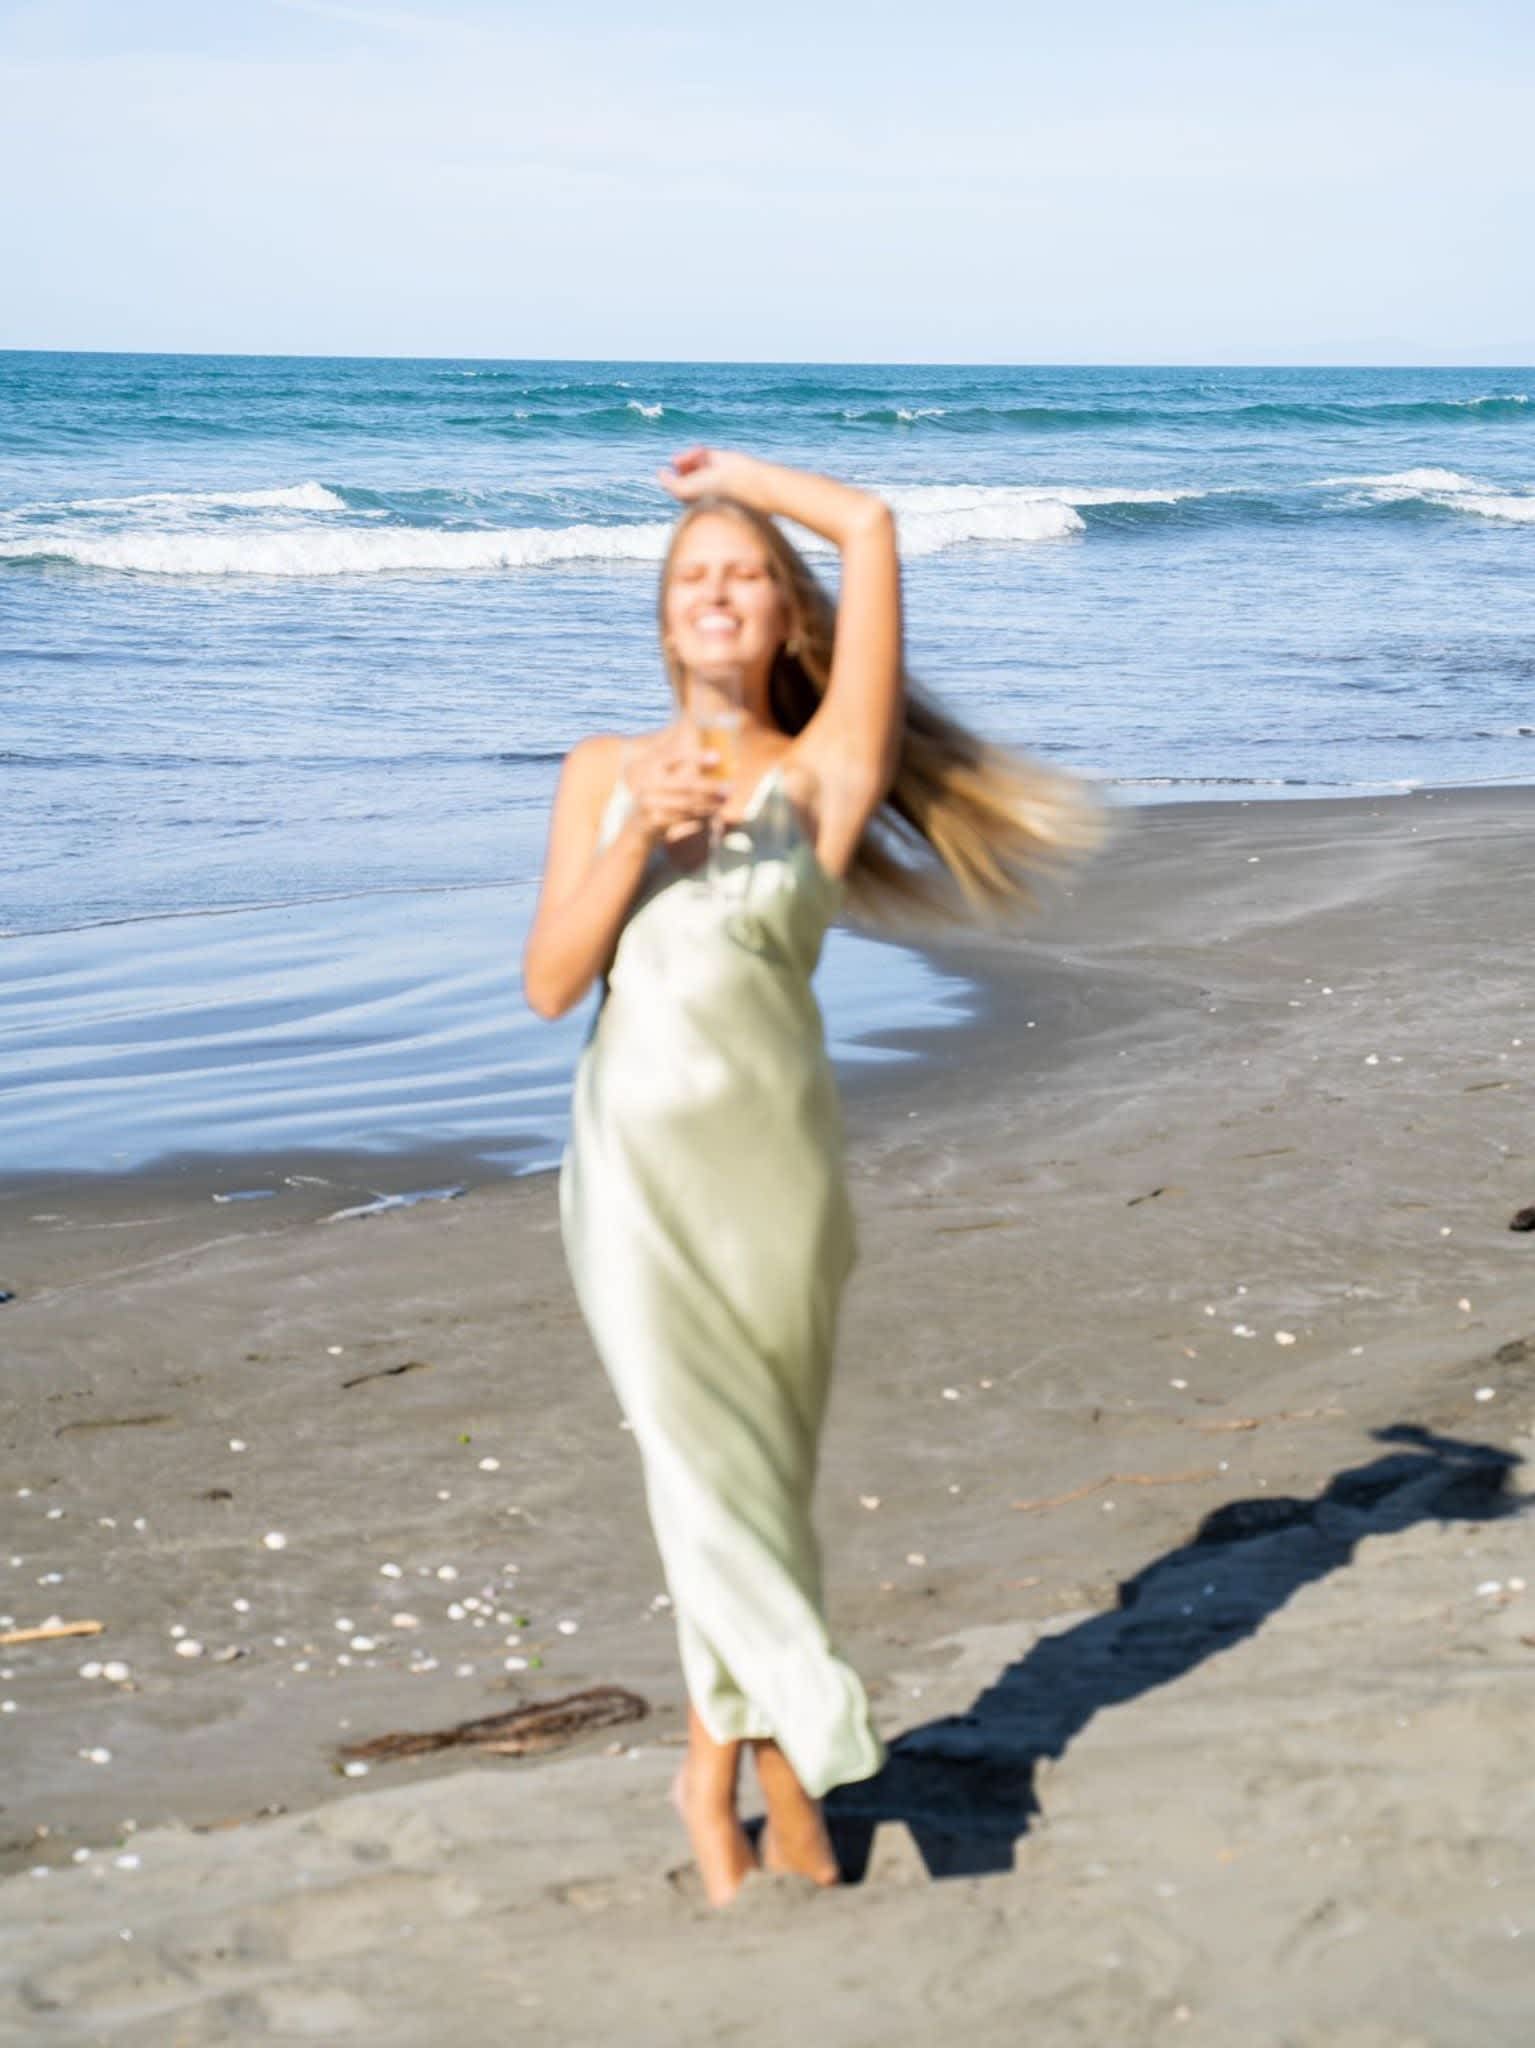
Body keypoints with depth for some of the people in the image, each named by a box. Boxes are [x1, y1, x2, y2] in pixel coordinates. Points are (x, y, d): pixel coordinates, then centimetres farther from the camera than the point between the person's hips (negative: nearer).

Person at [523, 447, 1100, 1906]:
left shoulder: (821, 771, 5)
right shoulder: (603, 771, 11)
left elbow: (873, 530, 0)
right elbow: (549, 981, 4)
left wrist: (743, 476, 16)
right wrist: (639, 836, -8)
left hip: (772, 1161, -1)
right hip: (636, 1160, 1)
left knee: (745, 1473, 5)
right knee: (710, 1469, -6)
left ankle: (717, 1771, 17)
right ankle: (785, 1763, 6)